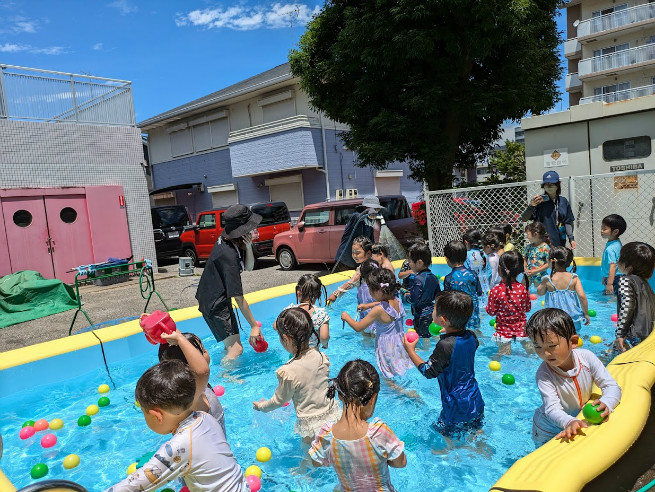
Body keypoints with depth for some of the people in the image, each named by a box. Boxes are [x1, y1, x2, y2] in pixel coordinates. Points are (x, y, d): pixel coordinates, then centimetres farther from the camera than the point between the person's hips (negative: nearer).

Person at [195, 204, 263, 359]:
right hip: (214, 304, -10)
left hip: (219, 298, 10)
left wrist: (248, 248, -20)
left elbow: (249, 266, 1)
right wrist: (254, 326, -21)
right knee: (236, 348, -12)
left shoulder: (227, 240, -4)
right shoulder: (228, 256, -30)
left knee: (232, 345, 19)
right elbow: (238, 297, -27)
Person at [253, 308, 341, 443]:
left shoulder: (288, 372, -25)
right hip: (333, 414, 6)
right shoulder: (321, 356, -10)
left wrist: (261, 406, 13)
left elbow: (279, 400, -7)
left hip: (312, 424, -5)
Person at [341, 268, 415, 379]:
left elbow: (358, 327, -16)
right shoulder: (397, 301, -7)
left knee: (387, 376, 7)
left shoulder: (378, 310, -25)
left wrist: (346, 317, 0)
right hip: (400, 343, 7)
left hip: (386, 347, -7)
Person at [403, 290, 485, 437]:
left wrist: (411, 351, -8)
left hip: (457, 408, -7)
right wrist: (450, 333, 20)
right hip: (476, 402, 7)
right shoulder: (471, 337, -9)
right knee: (476, 431, 29)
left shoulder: (445, 345, -30)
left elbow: (428, 371, -18)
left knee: (447, 435, 16)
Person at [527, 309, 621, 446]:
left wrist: (606, 403, -39)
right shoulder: (543, 374, -28)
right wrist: (569, 422, -56)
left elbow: (612, 387, -16)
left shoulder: (586, 357, -20)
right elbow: (552, 409, -34)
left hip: (581, 422, 3)